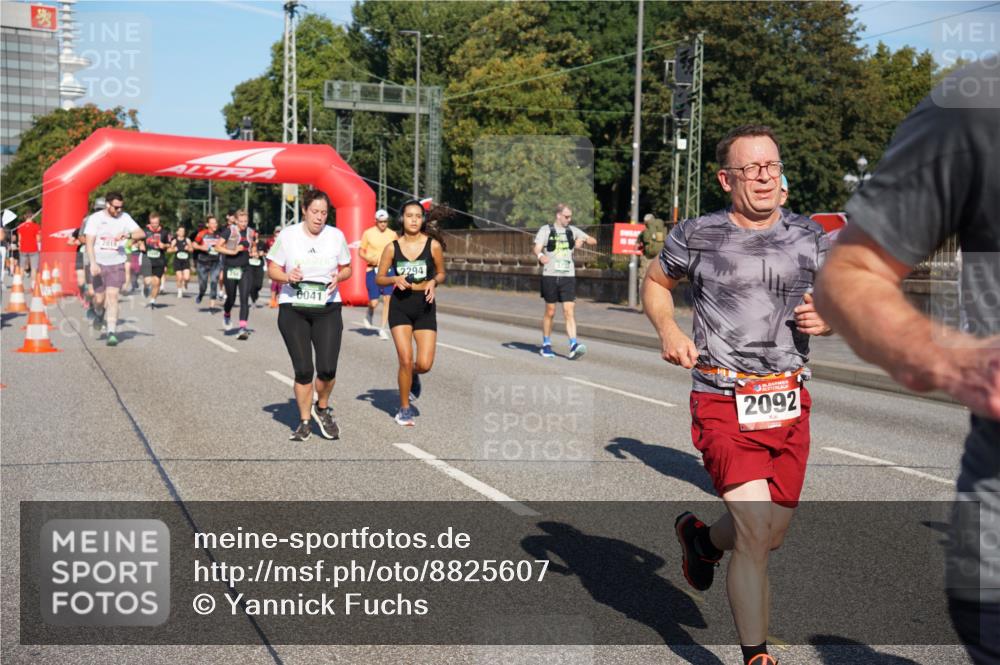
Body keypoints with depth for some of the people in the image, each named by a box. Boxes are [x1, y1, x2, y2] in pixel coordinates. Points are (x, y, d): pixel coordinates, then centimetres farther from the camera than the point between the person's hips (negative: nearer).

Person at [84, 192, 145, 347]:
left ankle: (112, 332, -10)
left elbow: (141, 233, -3)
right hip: (99, 264, 0)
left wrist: (127, 235, -24)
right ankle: (99, 314, 41)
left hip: (117, 264, 0)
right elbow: (89, 242, -8)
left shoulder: (124, 217, 2)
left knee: (112, 296, -11)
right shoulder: (95, 218, -4)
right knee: (99, 298, 5)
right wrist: (93, 263, -19)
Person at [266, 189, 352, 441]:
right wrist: (286, 277, -17)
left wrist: (338, 277, -9)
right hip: (293, 309, -1)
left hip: (327, 309, 1)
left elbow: (347, 269, 14)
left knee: (327, 369, -10)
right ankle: (304, 423, 16)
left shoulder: (336, 236, 4)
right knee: (303, 370, -3)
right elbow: (272, 269, 5)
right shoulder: (288, 235, -1)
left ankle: (322, 408, 21)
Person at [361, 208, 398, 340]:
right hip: (372, 270, -2)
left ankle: (382, 329, 4)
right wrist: (369, 258, -16)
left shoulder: (393, 234, 6)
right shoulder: (368, 233, 0)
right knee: (374, 302, -6)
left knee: (387, 299, -6)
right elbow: (361, 252, 4)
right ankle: (369, 314, 30)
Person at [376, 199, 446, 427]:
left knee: (424, 364, -6)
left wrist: (433, 282, -11)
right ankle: (404, 410, 12)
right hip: (400, 305, 0)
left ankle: (412, 376, 33)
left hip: (425, 306, 0)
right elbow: (379, 278, 7)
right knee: (405, 360, -8)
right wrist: (395, 279, -14)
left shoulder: (433, 245, -3)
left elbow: (441, 273, 10)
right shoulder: (392, 247, -1)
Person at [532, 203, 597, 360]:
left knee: (569, 311, -9)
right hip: (550, 276, -2)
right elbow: (536, 248, -12)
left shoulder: (572, 231, 11)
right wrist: (540, 255, -36)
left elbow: (593, 241, 17)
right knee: (550, 312, 7)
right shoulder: (546, 230, 0)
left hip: (568, 276, 2)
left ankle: (573, 345, -15)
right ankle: (546, 345, 21)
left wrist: (582, 240, -5)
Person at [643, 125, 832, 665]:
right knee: (756, 534, -15)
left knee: (771, 537, 12)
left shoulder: (809, 238, 6)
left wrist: (825, 319, -7)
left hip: (789, 402, 5)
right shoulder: (696, 236, -3)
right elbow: (654, 283, 14)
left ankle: (701, 538, 45)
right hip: (724, 402, -4)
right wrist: (667, 329, -6)